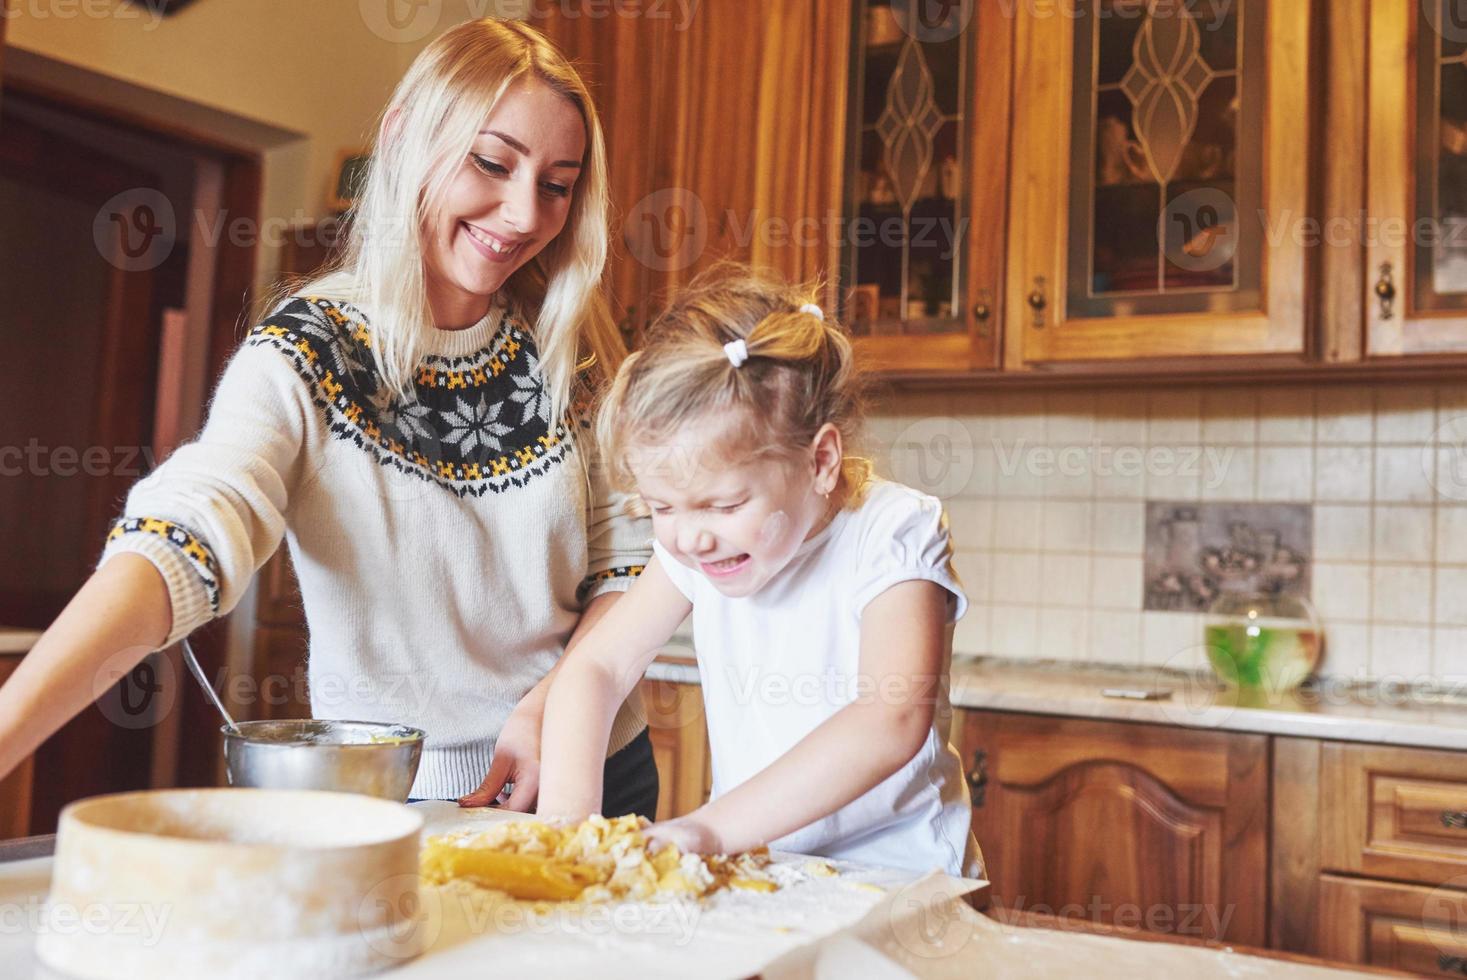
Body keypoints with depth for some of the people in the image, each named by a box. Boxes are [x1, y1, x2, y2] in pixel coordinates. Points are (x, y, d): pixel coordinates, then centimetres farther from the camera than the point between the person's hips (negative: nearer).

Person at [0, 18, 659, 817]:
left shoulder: (572, 351, -3)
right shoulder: (304, 358, -13)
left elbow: (631, 562, 1)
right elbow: (177, 545, -28)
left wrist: (554, 705, -15)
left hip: (592, 773, 2)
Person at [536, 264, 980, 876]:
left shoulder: (890, 536, -17)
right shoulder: (694, 547, -2)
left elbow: (894, 721, -29)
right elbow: (598, 665, 0)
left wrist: (713, 826, -36)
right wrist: (567, 807, -19)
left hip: (895, 874, -3)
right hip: (751, 870, 4)